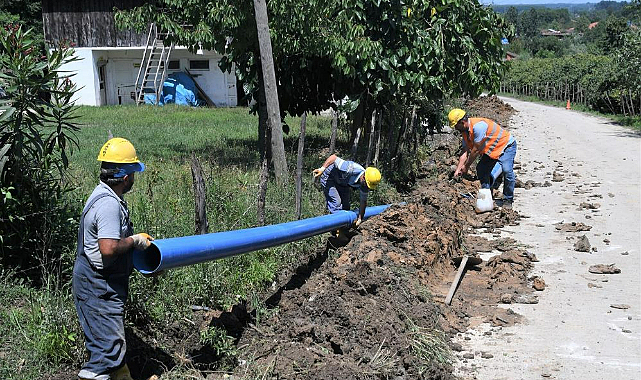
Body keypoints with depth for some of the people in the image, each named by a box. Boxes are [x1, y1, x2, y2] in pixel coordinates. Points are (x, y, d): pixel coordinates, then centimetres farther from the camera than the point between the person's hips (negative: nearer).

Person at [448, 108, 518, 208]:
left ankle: (508, 200, -11)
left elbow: (476, 150, -26)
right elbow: (465, 153, 1)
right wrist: (458, 170, -5)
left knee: (507, 170, -26)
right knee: (480, 169, 3)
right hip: (492, 150, 10)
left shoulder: (478, 126, -32)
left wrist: (466, 166, -15)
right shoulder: (465, 131, -2)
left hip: (506, 145, -9)